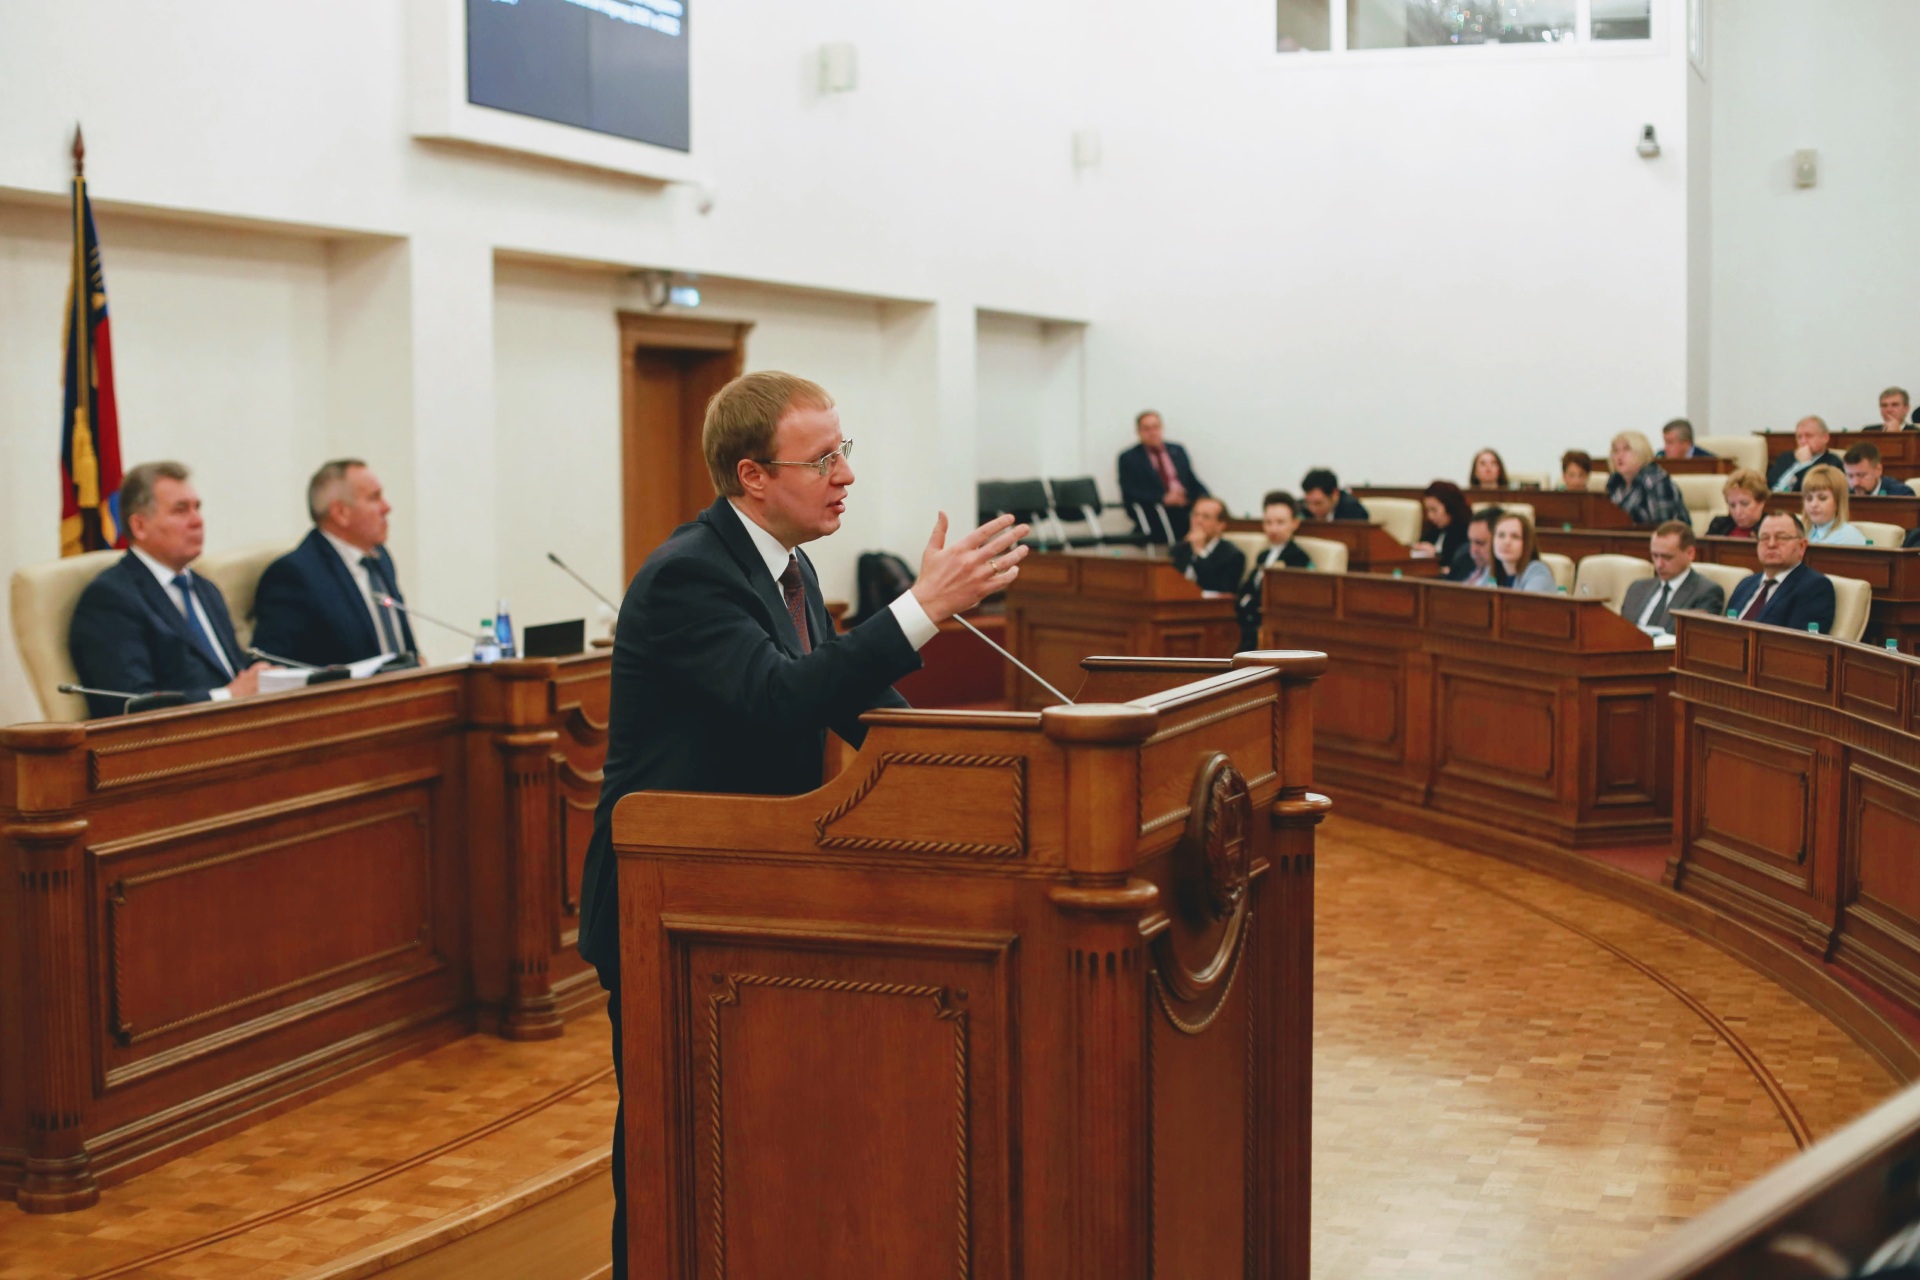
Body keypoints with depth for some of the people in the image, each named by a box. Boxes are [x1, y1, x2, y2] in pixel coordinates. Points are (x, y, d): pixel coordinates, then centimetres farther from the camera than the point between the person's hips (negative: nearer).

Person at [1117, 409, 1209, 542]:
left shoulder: (1177, 451, 22)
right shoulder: (1129, 458, 8)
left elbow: (1193, 483, 21)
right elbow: (1129, 494, -3)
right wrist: (1163, 499, -16)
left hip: (1186, 505, 5)